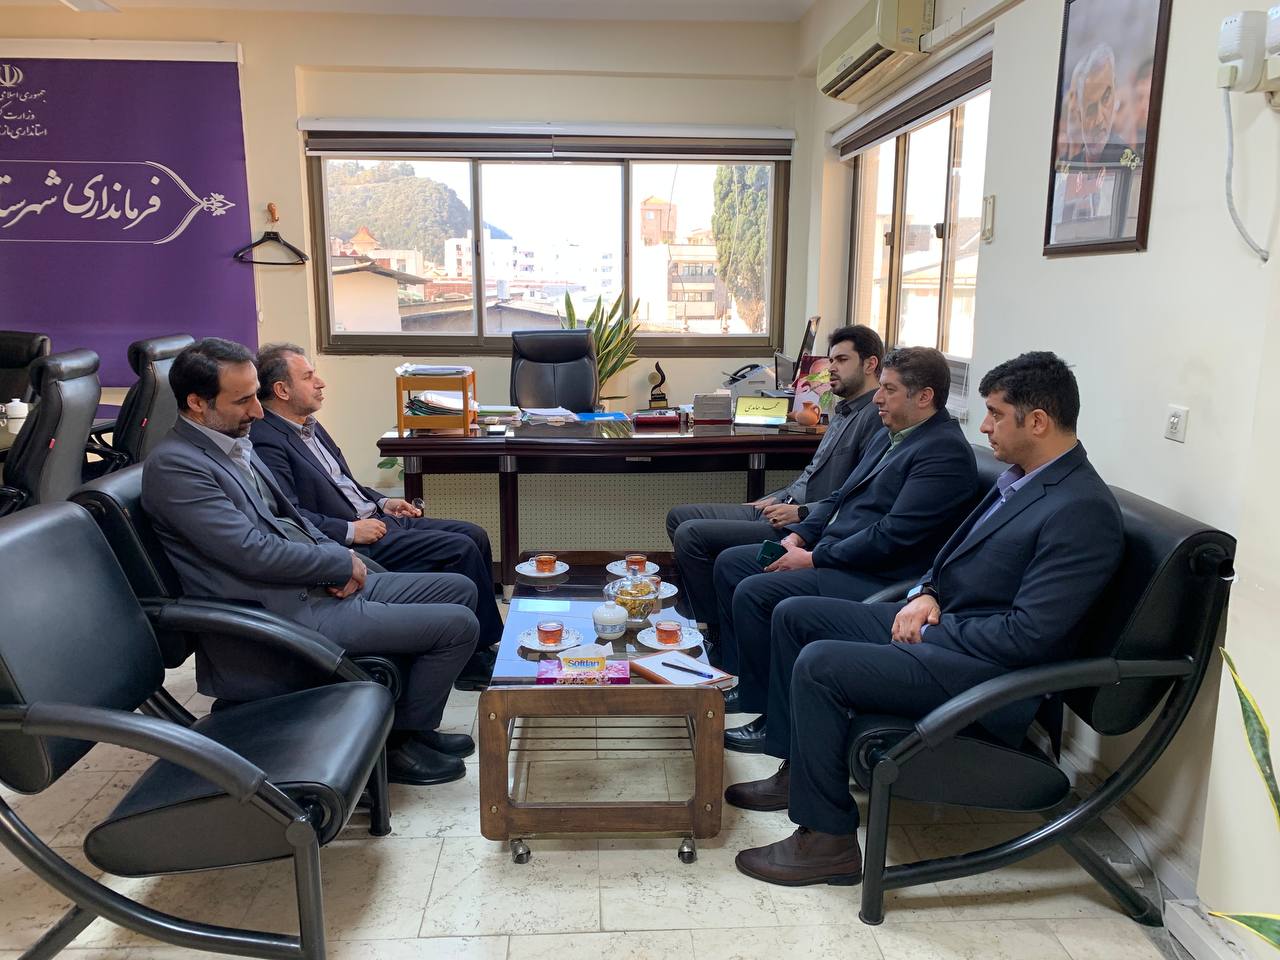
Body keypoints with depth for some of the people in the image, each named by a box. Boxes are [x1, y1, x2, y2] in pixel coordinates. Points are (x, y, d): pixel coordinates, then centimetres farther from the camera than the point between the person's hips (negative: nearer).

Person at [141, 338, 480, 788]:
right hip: (287, 615, -10)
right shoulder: (174, 465, -17)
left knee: (459, 589, 12)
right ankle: (400, 743, 8)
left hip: (319, 584, 10)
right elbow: (254, 552, -22)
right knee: (458, 626, -13)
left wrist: (336, 553, 1)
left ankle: (413, 722, 21)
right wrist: (343, 562, -11)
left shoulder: (233, 442, 12)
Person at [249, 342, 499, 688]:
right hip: (353, 543, -10)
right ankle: (479, 659, -4)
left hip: (372, 518, 10)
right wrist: (350, 530, -21)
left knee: (474, 535, 0)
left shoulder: (309, 426, 16)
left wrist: (381, 502, 11)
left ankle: (483, 649, 6)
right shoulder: (266, 442, -15)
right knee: (461, 549, -18)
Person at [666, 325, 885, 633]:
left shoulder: (876, 417, -14)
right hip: (782, 508, 10)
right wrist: (775, 499, 12)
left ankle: (709, 629, -1)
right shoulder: (844, 411, 18)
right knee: (679, 517, 7)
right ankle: (692, 610, 12)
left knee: (690, 535, -17)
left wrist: (802, 512, -20)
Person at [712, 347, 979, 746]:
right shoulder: (892, 434, 14)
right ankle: (740, 678, 16)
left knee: (753, 593, -22)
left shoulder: (945, 452, -16)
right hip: (829, 551, 11)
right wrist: (798, 535, 3)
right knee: (730, 563, 7)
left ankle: (773, 717, -5)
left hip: (873, 578, -10)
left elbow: (892, 536, -23)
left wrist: (813, 559, -18)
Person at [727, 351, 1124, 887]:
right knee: (794, 615, 9)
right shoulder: (1022, 477, 9)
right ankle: (798, 771, 20)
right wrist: (926, 594, 2)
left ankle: (828, 838, -8)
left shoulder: (1082, 510, -20)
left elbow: (1028, 634, -24)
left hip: (989, 674, -10)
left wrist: (931, 629, -14)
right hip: (937, 622, 10)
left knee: (819, 665, -24)